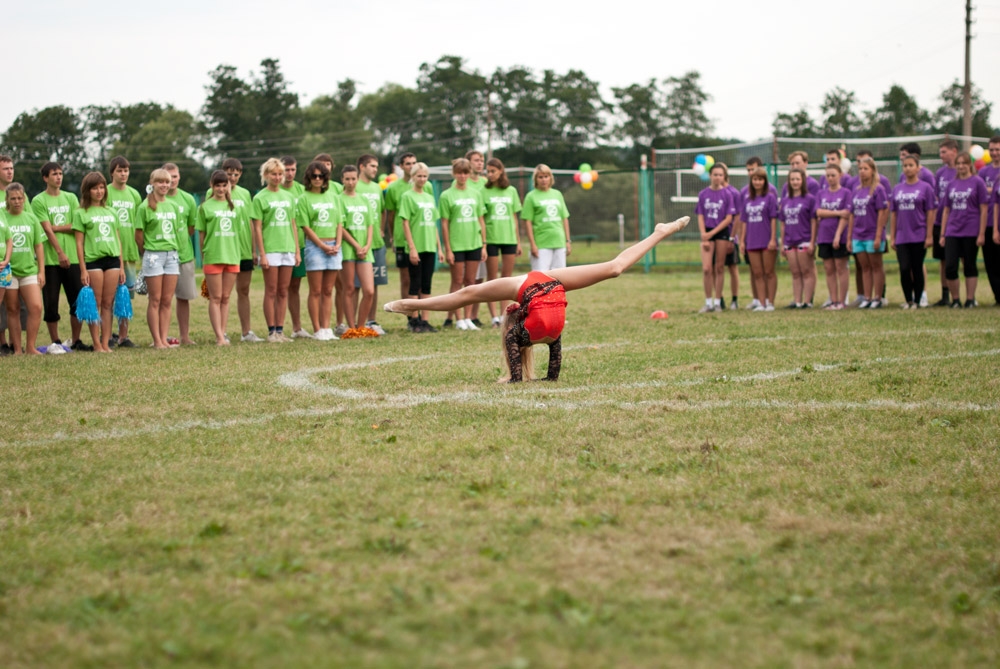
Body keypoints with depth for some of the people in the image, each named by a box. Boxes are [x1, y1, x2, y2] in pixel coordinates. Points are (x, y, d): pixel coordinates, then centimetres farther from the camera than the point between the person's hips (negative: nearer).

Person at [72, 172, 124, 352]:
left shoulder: (111, 212, 16)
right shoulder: (81, 213, 3)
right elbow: (79, 243, -1)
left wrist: (122, 266, 12)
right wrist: (83, 269, -7)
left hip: (112, 259, 4)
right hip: (93, 261, -4)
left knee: (108, 304, 3)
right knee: (95, 304, -3)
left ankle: (106, 343, 5)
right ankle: (97, 344, 0)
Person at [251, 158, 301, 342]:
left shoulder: (289, 197, 12)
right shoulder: (260, 198, -2)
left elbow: (293, 225, 14)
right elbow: (257, 228, -5)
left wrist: (297, 250, 9)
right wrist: (262, 254, -11)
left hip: (288, 249, 5)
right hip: (270, 249, -5)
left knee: (283, 292, 6)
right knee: (271, 292, -2)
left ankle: (280, 330, 9)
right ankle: (271, 331, 2)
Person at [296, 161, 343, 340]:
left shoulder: (333, 197, 12)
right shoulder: (304, 199, -1)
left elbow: (339, 223, 11)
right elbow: (306, 227, -6)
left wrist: (337, 244, -3)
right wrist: (323, 246, -11)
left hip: (333, 246, 4)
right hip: (314, 246, -4)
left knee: (328, 291, 6)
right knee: (316, 291, -2)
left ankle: (326, 327, 8)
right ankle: (317, 330, 0)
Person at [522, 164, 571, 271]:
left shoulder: (557, 194, 13)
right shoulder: (531, 196, -1)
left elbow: (565, 218, 16)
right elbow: (528, 222, -5)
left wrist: (568, 241, 12)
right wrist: (533, 244, -11)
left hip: (559, 242, 5)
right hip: (541, 245, -5)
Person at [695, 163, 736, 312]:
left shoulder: (727, 194, -1)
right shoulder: (703, 194, 5)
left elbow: (729, 218, -4)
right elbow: (700, 217, 5)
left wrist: (712, 233, -11)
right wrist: (704, 236, -7)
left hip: (722, 233, -1)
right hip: (707, 233, 1)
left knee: (719, 268, 2)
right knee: (706, 269, -8)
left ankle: (718, 302, 9)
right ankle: (708, 302, 0)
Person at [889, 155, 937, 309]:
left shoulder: (925, 187, -1)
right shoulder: (897, 189, 10)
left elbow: (930, 212, -3)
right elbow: (893, 214, 12)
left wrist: (929, 236, -7)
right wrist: (892, 237, 8)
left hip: (919, 236, -3)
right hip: (902, 237, 3)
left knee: (917, 269, 2)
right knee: (904, 269, -6)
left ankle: (917, 300, 11)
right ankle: (908, 300, 8)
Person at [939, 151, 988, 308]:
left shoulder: (977, 182, -2)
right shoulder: (951, 184, 11)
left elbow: (983, 210, -4)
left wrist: (982, 234, -9)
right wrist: (942, 234, 9)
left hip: (971, 232, -3)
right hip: (952, 233, 3)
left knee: (970, 267, 4)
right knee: (950, 267, -5)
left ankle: (970, 299, 11)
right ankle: (955, 299, 8)